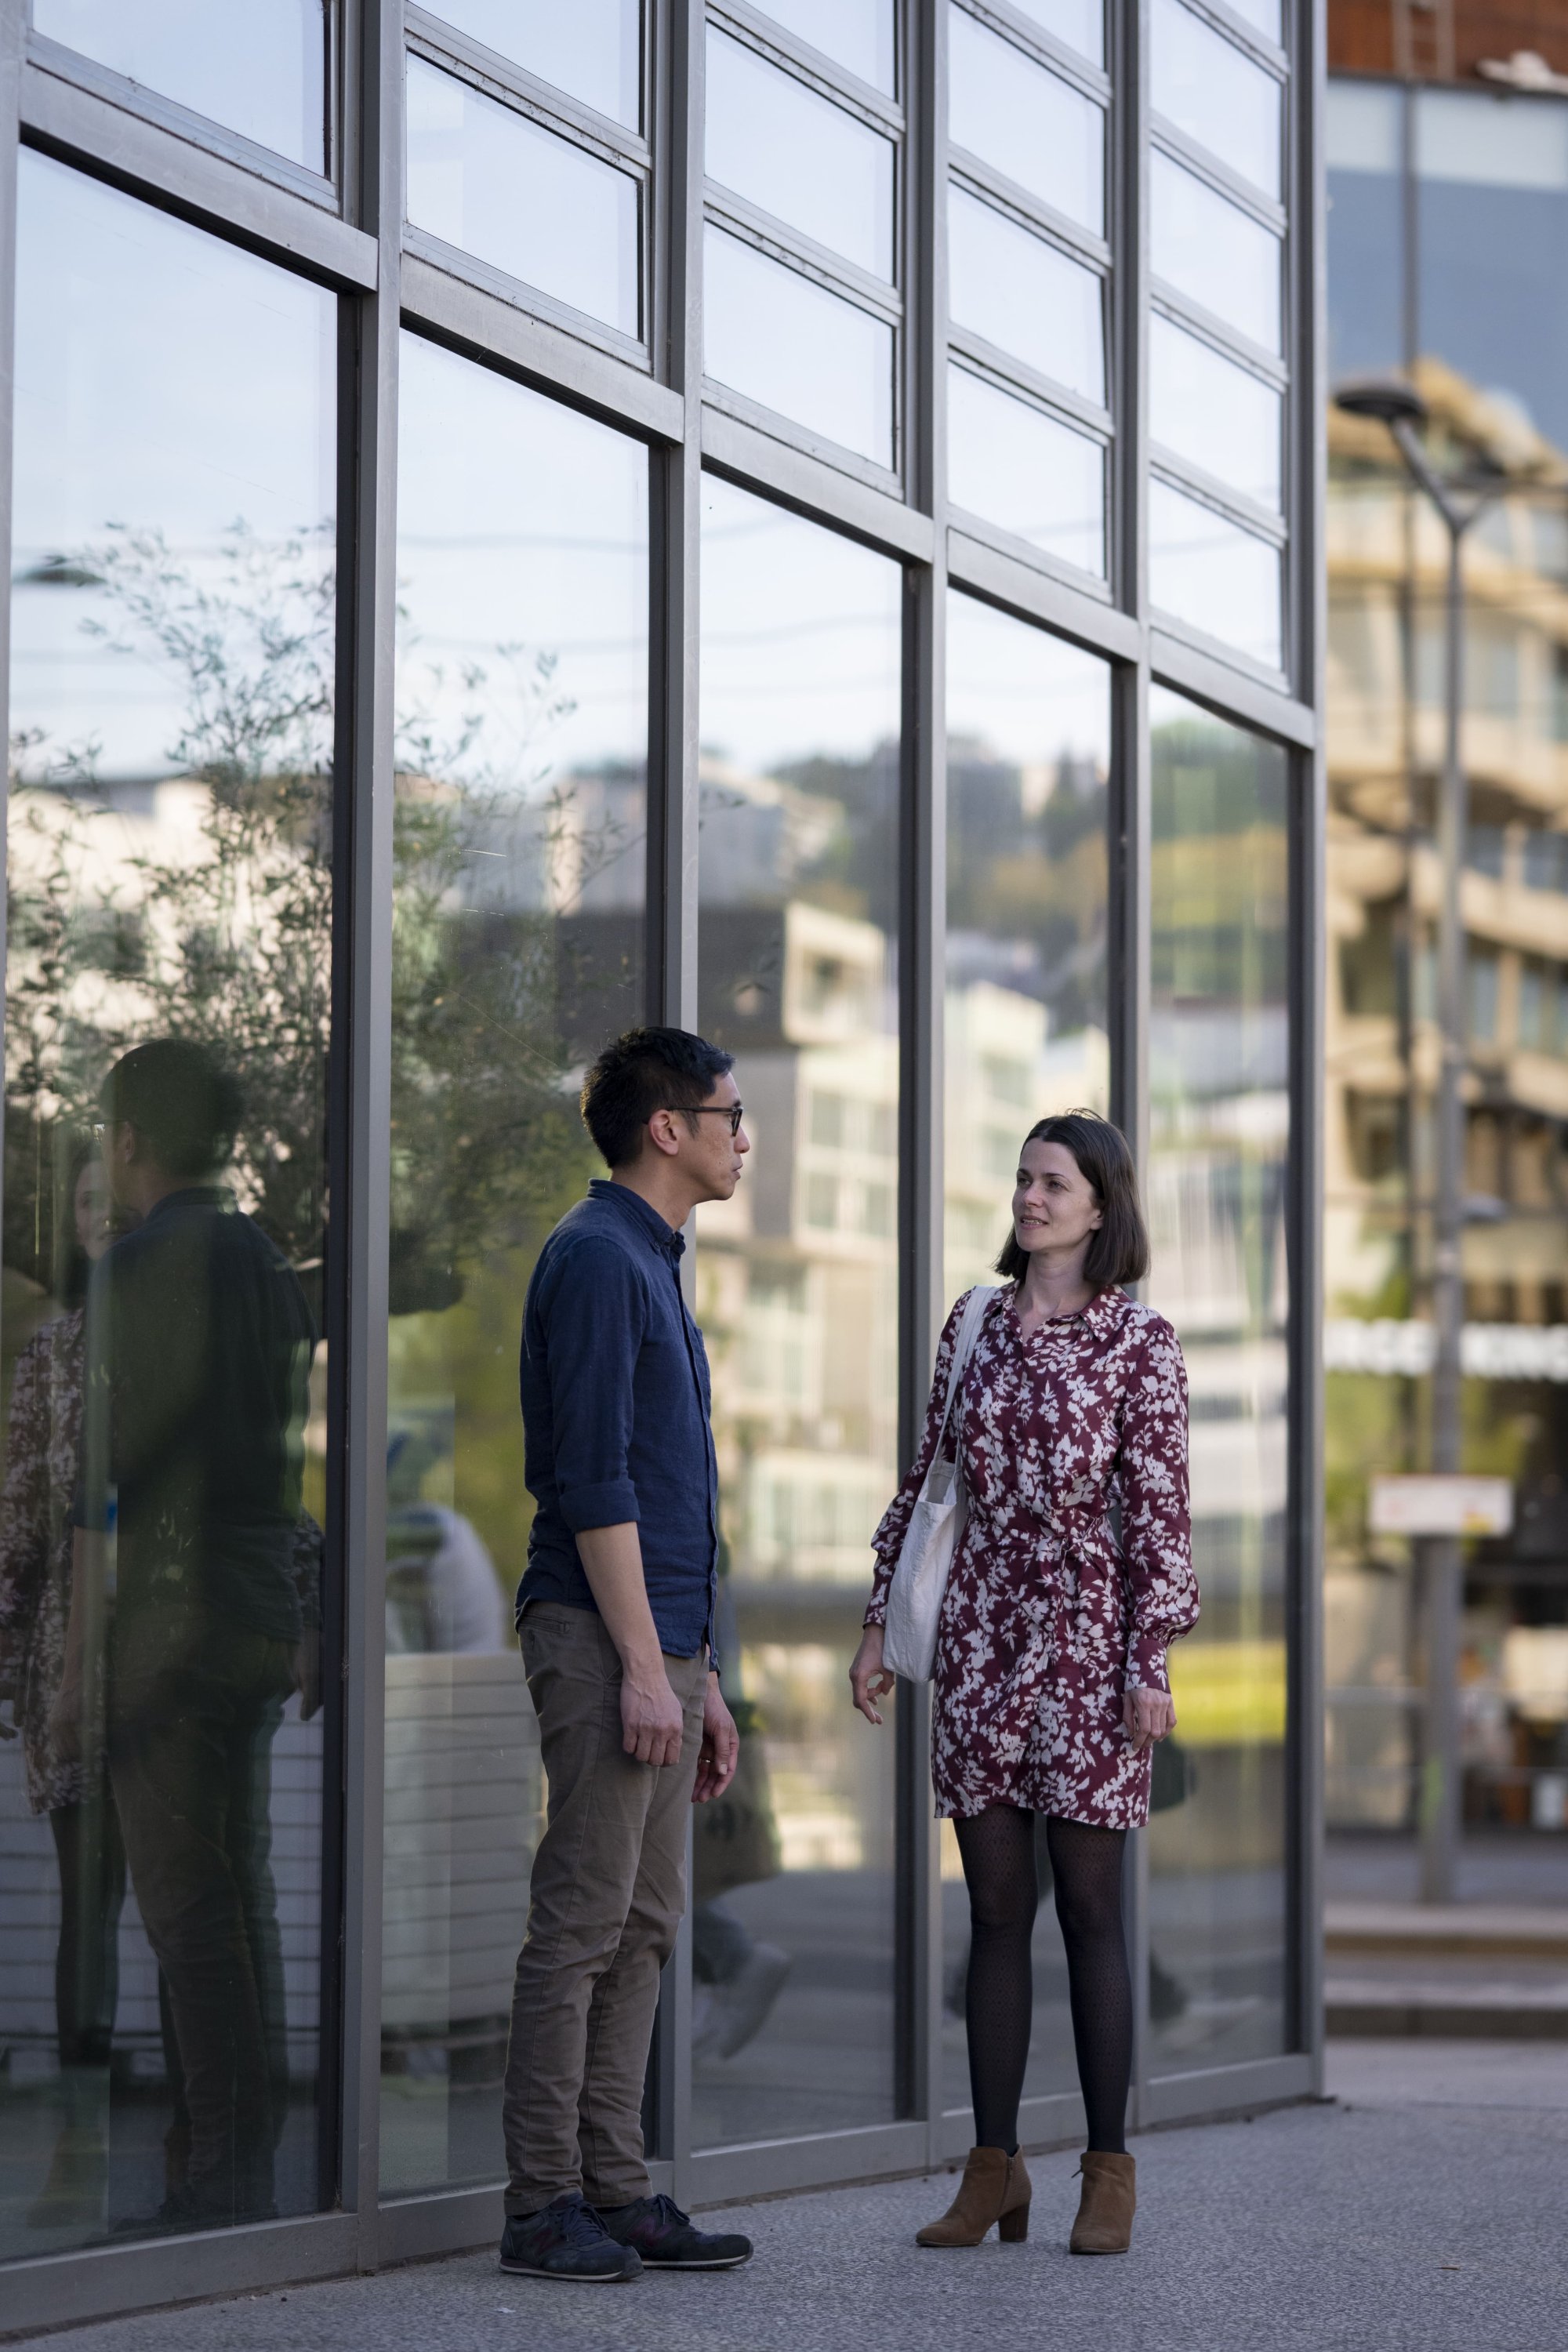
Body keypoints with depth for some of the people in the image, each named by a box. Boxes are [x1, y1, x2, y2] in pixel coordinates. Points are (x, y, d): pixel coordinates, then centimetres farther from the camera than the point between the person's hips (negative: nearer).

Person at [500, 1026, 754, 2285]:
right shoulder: (597, 1258, -10)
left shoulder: (652, 1263, 20)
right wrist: (644, 1665, -19)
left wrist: (702, 1678, 22)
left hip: (662, 1639, 10)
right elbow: (594, 1483, -17)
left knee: (643, 1926, 10)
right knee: (584, 1923, -7)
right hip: (603, 1635, -10)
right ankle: (546, 2204, -3)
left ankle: (615, 2192, 14)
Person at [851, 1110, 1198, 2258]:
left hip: (1086, 1636, -4)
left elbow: (1159, 1510, -6)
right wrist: (882, 1623, 11)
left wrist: (1151, 1661, -11)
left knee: (1089, 1907, 0)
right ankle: (994, 2170, 10)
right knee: (995, 1909, 6)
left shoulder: (1138, 1338, -4)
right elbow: (929, 1478, 15)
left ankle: (1110, 2173, 8)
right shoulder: (977, 1323, 10)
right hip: (980, 1635, 4)